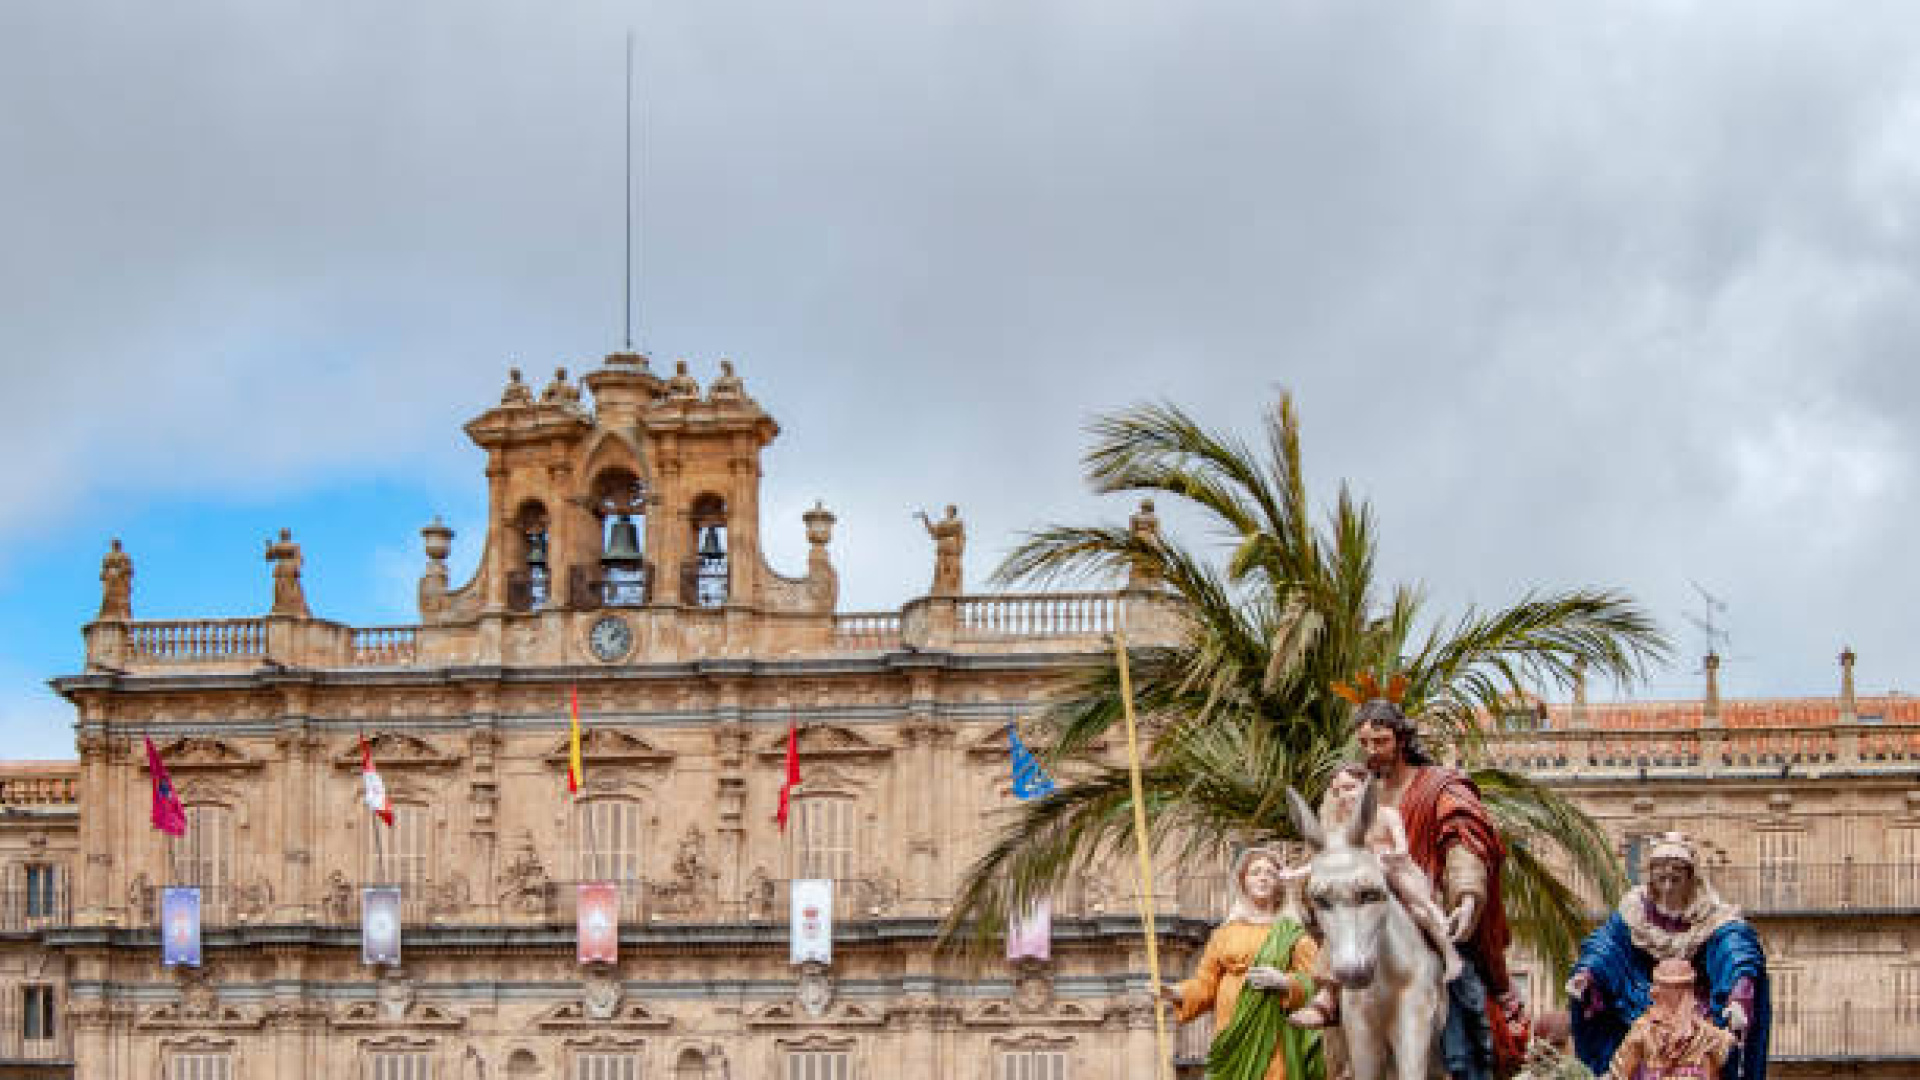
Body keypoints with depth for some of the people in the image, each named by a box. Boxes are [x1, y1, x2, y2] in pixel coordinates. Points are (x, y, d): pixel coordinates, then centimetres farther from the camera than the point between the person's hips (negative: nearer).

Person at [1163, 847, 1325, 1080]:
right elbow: (1205, 982, 12)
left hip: (1272, 1040, -2)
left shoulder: (1291, 933, 7)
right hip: (1233, 1038, 2)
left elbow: (1314, 982, 2)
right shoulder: (1225, 933, 14)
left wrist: (1283, 981, -16)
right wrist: (1178, 992, -5)